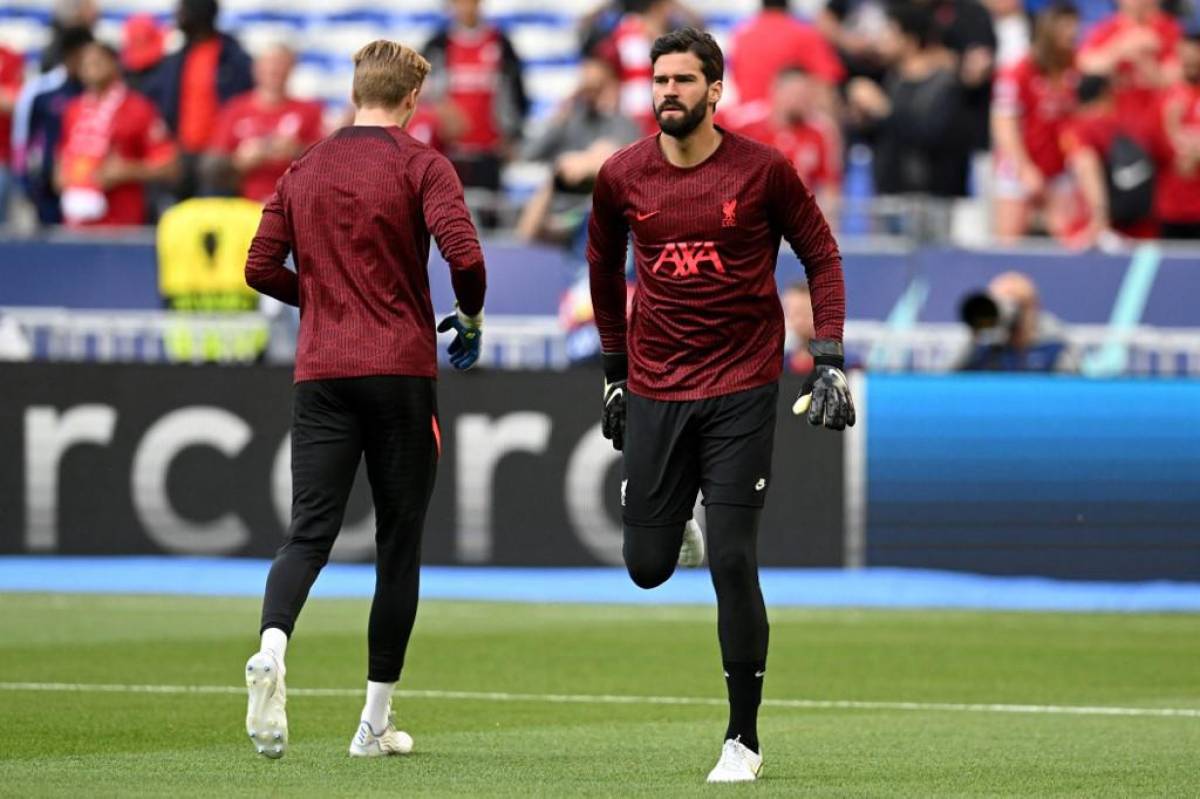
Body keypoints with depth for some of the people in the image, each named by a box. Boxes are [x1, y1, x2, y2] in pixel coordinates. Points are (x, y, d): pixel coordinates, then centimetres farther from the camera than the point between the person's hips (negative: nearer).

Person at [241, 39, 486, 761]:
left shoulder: (304, 170, 10)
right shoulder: (421, 165, -3)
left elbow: (261, 268, 9)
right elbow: (463, 253, -17)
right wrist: (471, 318, 2)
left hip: (321, 373, 3)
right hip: (401, 371, -3)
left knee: (310, 531, -2)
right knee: (399, 540, 7)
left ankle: (272, 647, -33)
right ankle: (376, 722, 8)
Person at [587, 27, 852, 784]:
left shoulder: (764, 169, -7)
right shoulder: (622, 177, 0)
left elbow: (821, 257, 4)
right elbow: (605, 268, 18)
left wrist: (830, 360, -4)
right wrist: (614, 370, 20)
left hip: (743, 390, -3)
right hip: (654, 393, 3)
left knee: (733, 565, -9)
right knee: (648, 567, 2)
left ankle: (744, 740, 1)